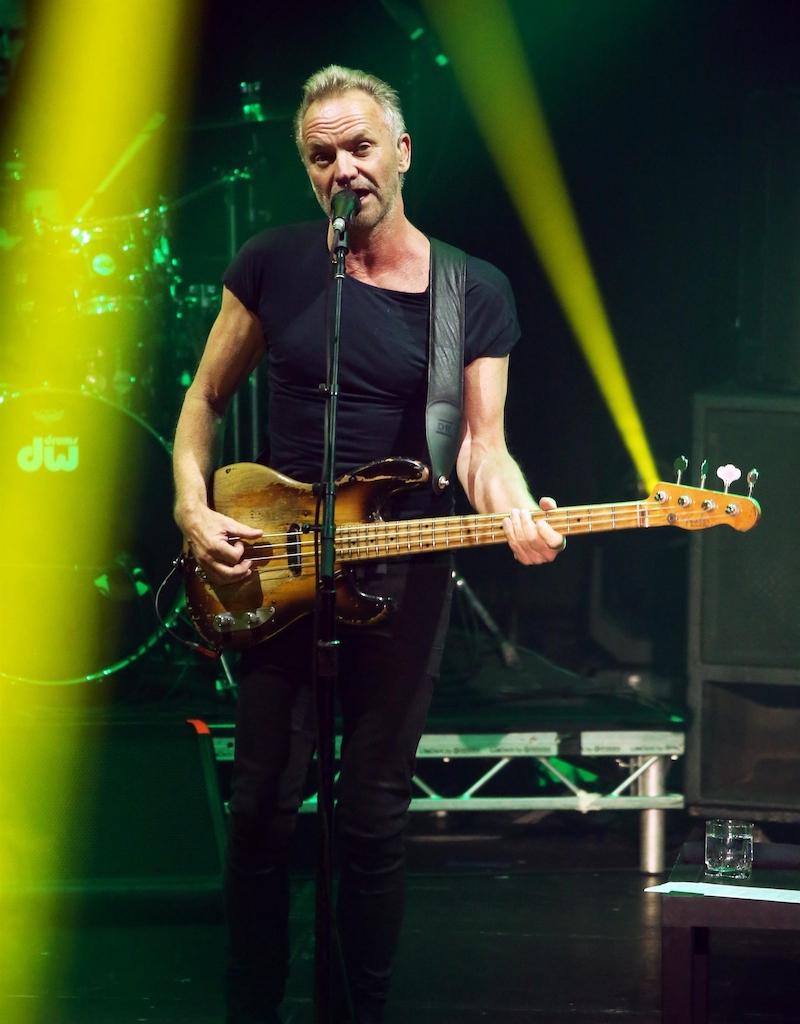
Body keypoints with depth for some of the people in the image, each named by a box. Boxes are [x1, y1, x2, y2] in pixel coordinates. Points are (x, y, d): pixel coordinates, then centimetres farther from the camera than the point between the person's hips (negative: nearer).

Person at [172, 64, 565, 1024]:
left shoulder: (475, 292, 0)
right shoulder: (274, 263, 0)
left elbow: (482, 443, -5)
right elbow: (205, 398, 8)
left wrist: (516, 518, -26)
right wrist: (193, 511, -6)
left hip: (404, 575, 0)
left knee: (375, 814, 5)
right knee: (262, 807, 1)